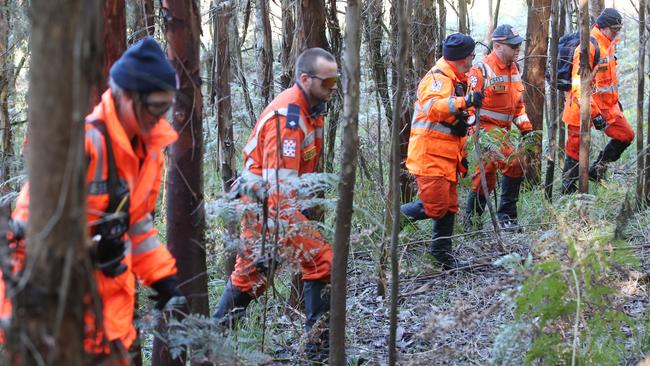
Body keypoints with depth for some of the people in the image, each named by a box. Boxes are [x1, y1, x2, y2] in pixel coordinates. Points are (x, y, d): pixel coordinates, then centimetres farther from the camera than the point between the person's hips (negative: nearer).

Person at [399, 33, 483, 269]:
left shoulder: (457, 81, 20)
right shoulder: (438, 78, -14)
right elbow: (432, 107, -36)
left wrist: (461, 154, 29)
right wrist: (463, 102, -48)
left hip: (447, 157, 10)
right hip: (428, 155, -10)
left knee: (449, 206, 11)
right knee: (436, 206, -14)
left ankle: (442, 253, 22)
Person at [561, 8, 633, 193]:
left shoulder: (608, 44, 11)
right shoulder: (588, 46, -20)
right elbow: (579, 85, -25)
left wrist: (616, 100, 26)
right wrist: (595, 114, -27)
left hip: (606, 106, 9)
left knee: (626, 135, 7)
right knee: (576, 149, -1)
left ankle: (596, 170, 18)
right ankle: (567, 190, 10)